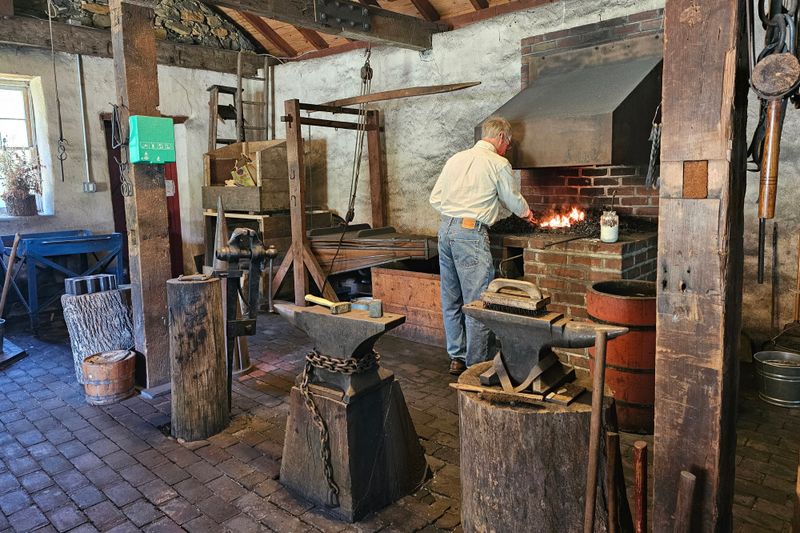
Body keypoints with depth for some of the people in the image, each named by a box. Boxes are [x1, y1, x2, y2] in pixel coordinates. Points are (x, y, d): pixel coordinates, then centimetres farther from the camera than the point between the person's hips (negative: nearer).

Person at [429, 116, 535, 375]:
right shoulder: (498, 164, -1)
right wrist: (526, 213, 32)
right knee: (476, 303, -1)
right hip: (471, 232, -7)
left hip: (445, 229, 7)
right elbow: (512, 199, 12)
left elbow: (435, 198, 14)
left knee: (451, 300, 13)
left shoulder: (456, 159, 16)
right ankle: (475, 366, 6)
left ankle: (456, 358, 24)